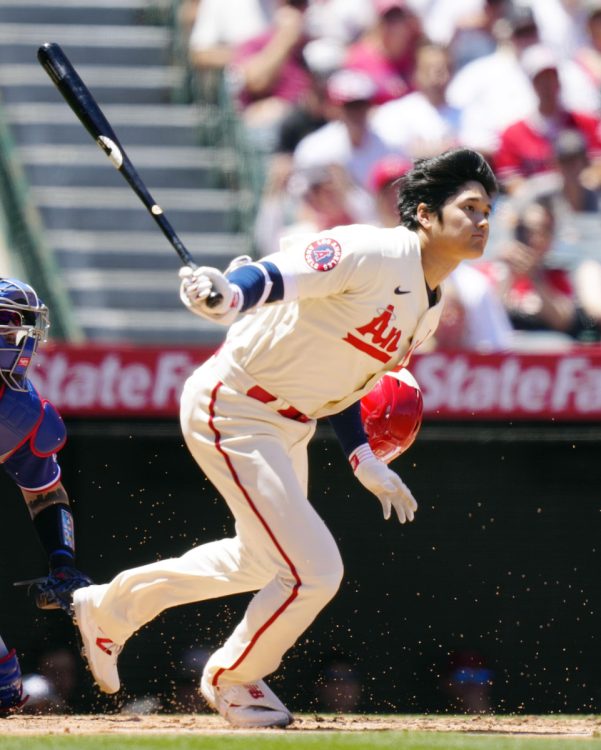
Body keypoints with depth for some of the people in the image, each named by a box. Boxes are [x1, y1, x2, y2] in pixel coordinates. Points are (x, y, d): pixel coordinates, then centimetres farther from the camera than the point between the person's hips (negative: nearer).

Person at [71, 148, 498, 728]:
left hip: (289, 425, 10)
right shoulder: (372, 255, -23)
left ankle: (109, 608, 45)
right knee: (312, 570, -12)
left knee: (264, 560, 28)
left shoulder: (429, 308, 6)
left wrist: (365, 463, 9)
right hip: (232, 412, -10)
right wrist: (228, 294, -57)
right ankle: (231, 680, 16)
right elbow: (277, 275, -36)